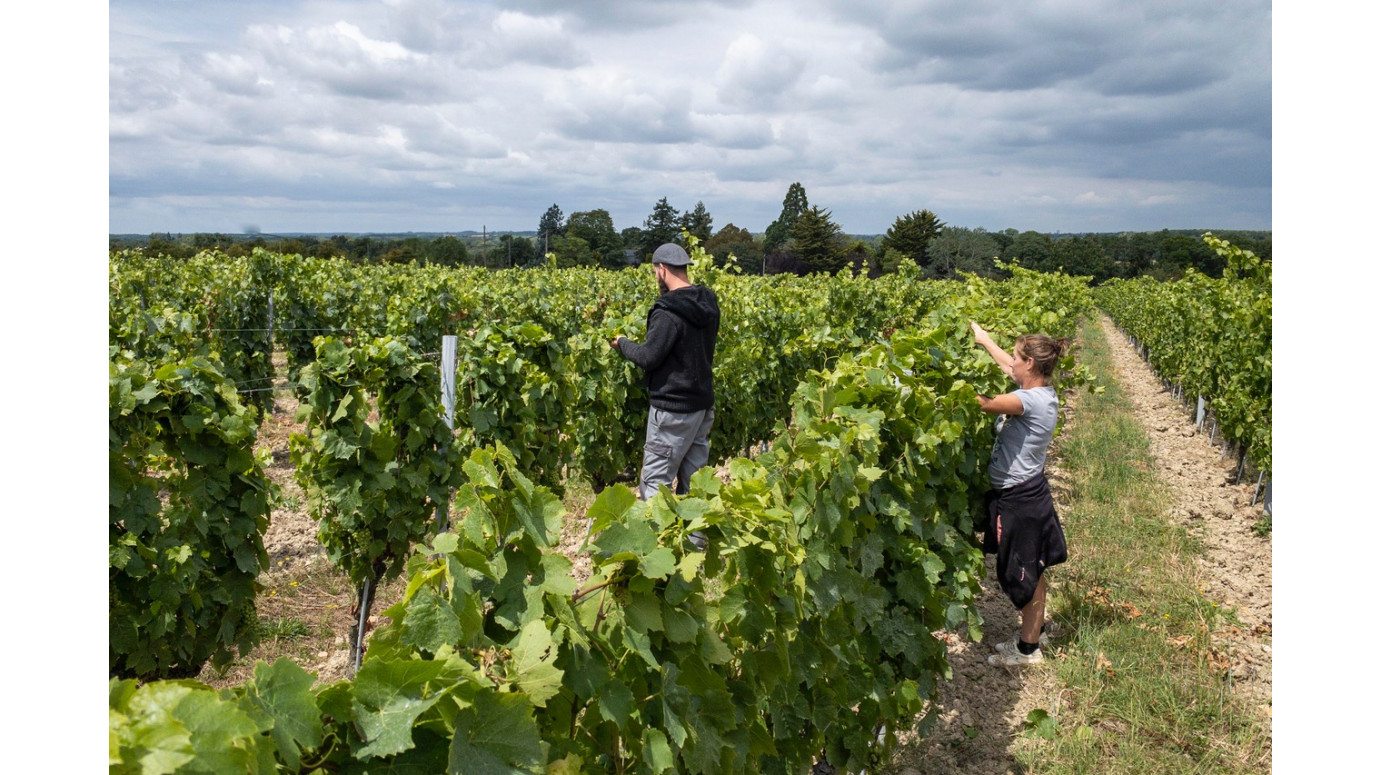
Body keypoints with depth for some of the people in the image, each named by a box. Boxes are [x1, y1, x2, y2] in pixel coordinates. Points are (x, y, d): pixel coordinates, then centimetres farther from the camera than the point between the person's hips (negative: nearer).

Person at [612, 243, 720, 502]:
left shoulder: (669, 311, -20)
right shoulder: (708, 304, 6)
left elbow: (649, 358, -18)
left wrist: (623, 343, 1)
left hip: (673, 408, -9)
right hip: (703, 403, 9)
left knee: (654, 483, -3)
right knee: (692, 480, 14)